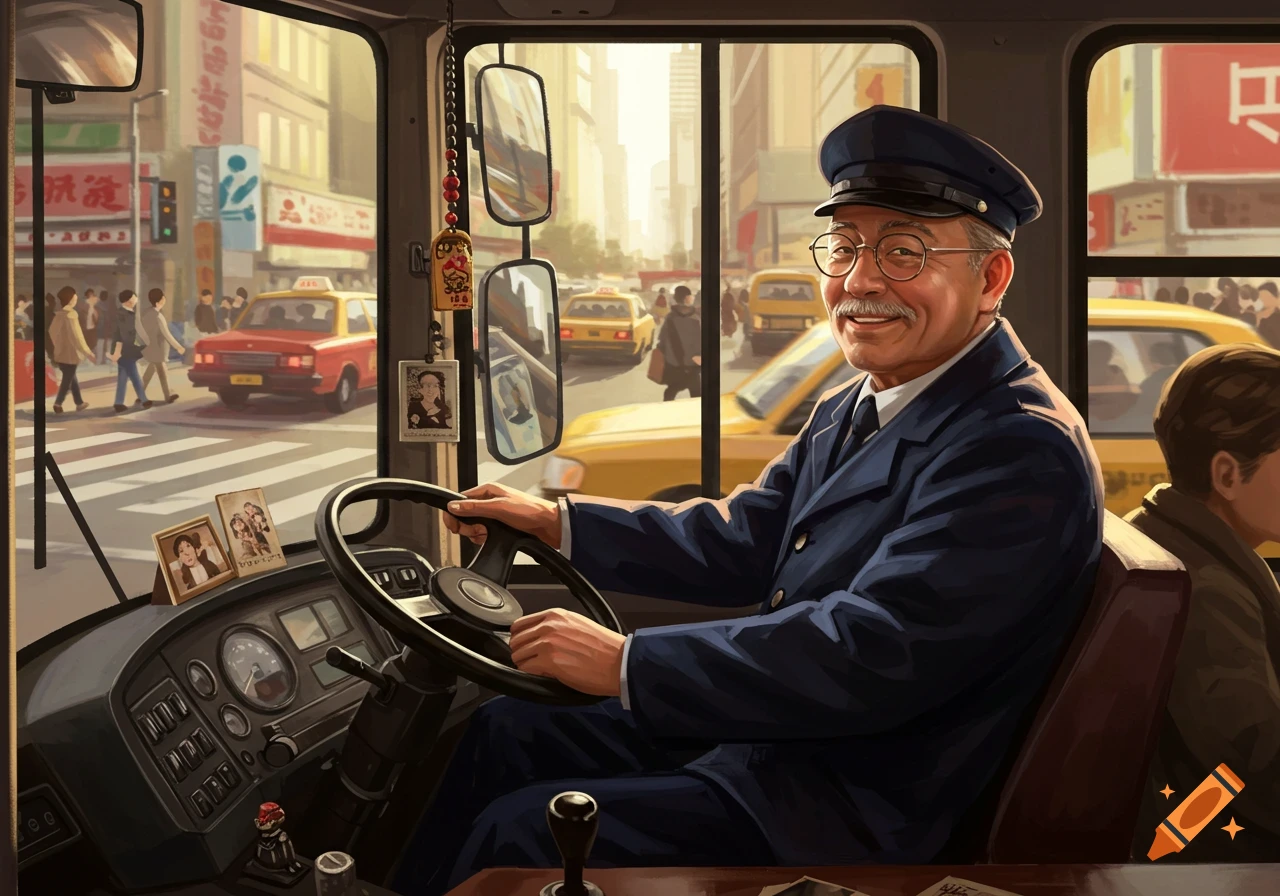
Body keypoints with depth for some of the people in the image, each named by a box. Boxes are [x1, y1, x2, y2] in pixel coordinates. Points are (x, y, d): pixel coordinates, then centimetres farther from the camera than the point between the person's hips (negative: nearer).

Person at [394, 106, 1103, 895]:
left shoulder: (1024, 452, -24)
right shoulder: (856, 409, 6)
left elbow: (869, 658, -30)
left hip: (850, 816, -9)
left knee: (518, 831, -12)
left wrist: (628, 663, -26)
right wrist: (554, 523, 10)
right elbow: (743, 542, 13)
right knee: (504, 733, 14)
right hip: (756, 733, 9)